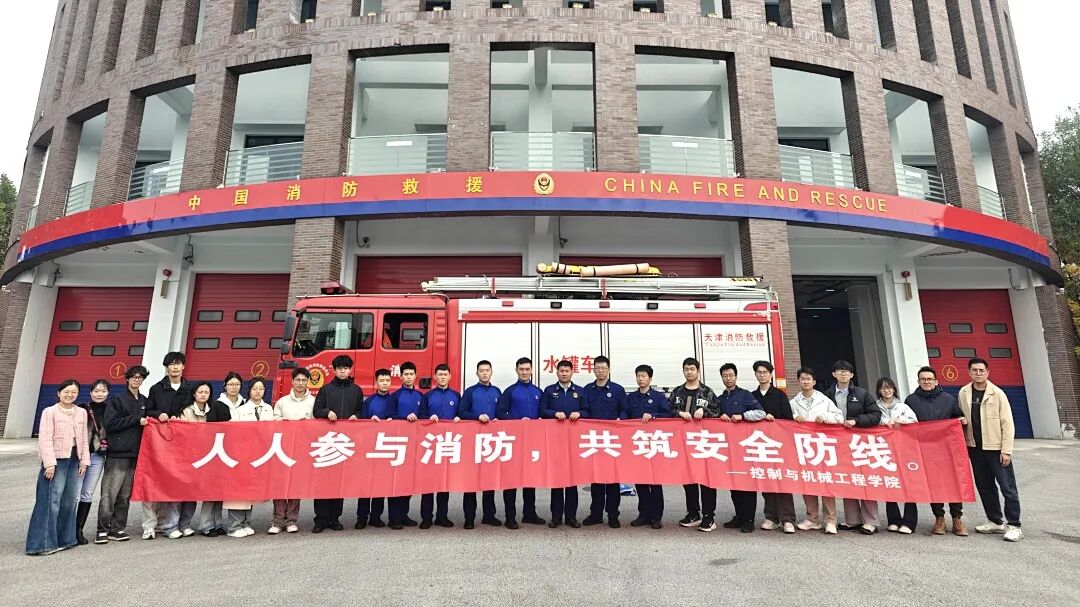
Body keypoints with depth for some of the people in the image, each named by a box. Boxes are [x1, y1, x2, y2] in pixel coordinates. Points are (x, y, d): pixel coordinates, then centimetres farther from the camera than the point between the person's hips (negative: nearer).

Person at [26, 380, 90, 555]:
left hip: (74, 460, 5)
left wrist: (84, 461, 7)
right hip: (56, 460, -5)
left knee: (69, 500, 10)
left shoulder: (81, 413, 11)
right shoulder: (50, 412, -4)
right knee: (51, 500, -7)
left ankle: (64, 539, 19)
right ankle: (44, 543, 0)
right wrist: (49, 463, -16)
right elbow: (45, 440, -9)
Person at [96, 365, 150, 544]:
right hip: (117, 453, -5)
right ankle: (103, 529, 3)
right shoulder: (117, 400, -2)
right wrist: (136, 420, -13)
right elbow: (110, 424, -10)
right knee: (109, 493, -5)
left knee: (125, 494, 8)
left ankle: (117, 528, 15)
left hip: (135, 453, 5)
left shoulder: (144, 401, 15)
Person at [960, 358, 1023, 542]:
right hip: (975, 448, 4)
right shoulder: (963, 393, 2)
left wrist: (1006, 450, -13)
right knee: (985, 486, 12)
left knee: (1007, 487, -2)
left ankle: (1014, 526, 8)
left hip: (996, 448, -4)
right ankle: (996, 521, 25)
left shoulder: (997, 393, -8)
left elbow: (1007, 424, -9)